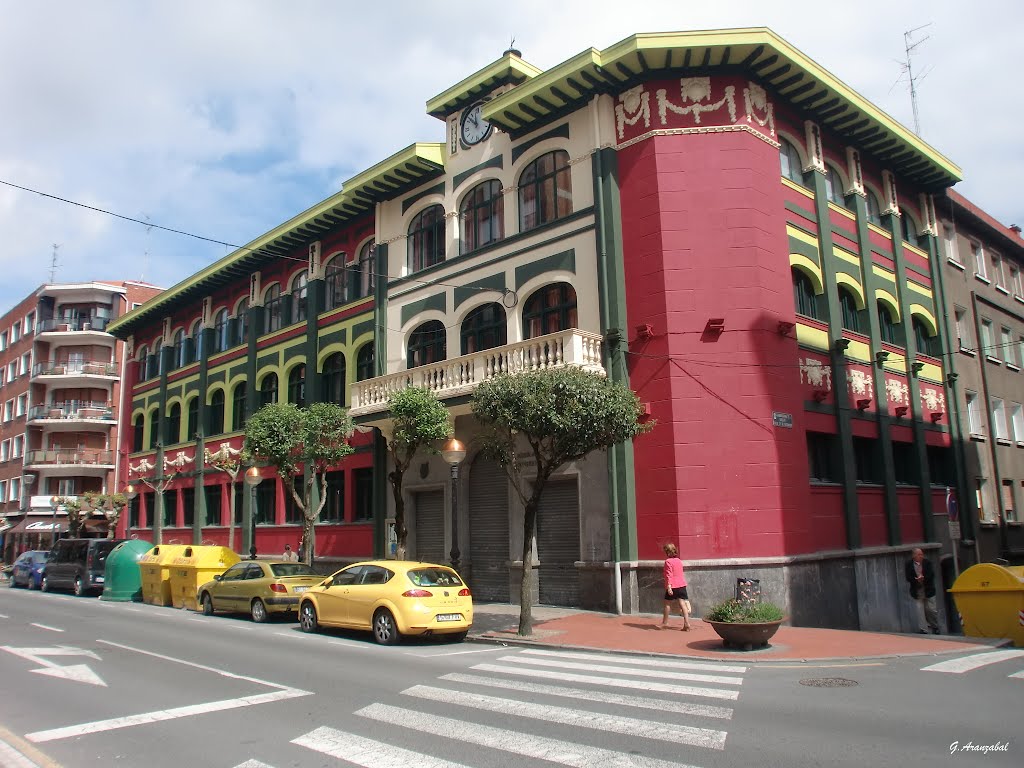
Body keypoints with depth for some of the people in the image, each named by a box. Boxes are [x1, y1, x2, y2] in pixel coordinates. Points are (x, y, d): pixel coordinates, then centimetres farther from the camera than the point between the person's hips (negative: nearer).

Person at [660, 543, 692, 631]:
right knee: (682, 604, 1)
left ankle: (665, 623, 19)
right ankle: (686, 624, -7)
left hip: (673, 586, -6)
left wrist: (669, 586, -23)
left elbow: (669, 575, -18)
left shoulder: (668, 561, -10)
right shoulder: (679, 561, 14)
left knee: (667, 604, 9)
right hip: (682, 585, 6)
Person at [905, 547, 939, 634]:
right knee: (920, 611, -3)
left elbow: (931, 575, -8)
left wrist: (923, 578, -22)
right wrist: (917, 580, -22)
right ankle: (923, 630, 2)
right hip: (917, 592, 0)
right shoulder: (909, 564, -2)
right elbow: (908, 578, -6)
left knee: (931, 610, 6)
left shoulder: (927, 563, -1)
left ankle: (935, 627, 27)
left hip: (928, 590, 0)